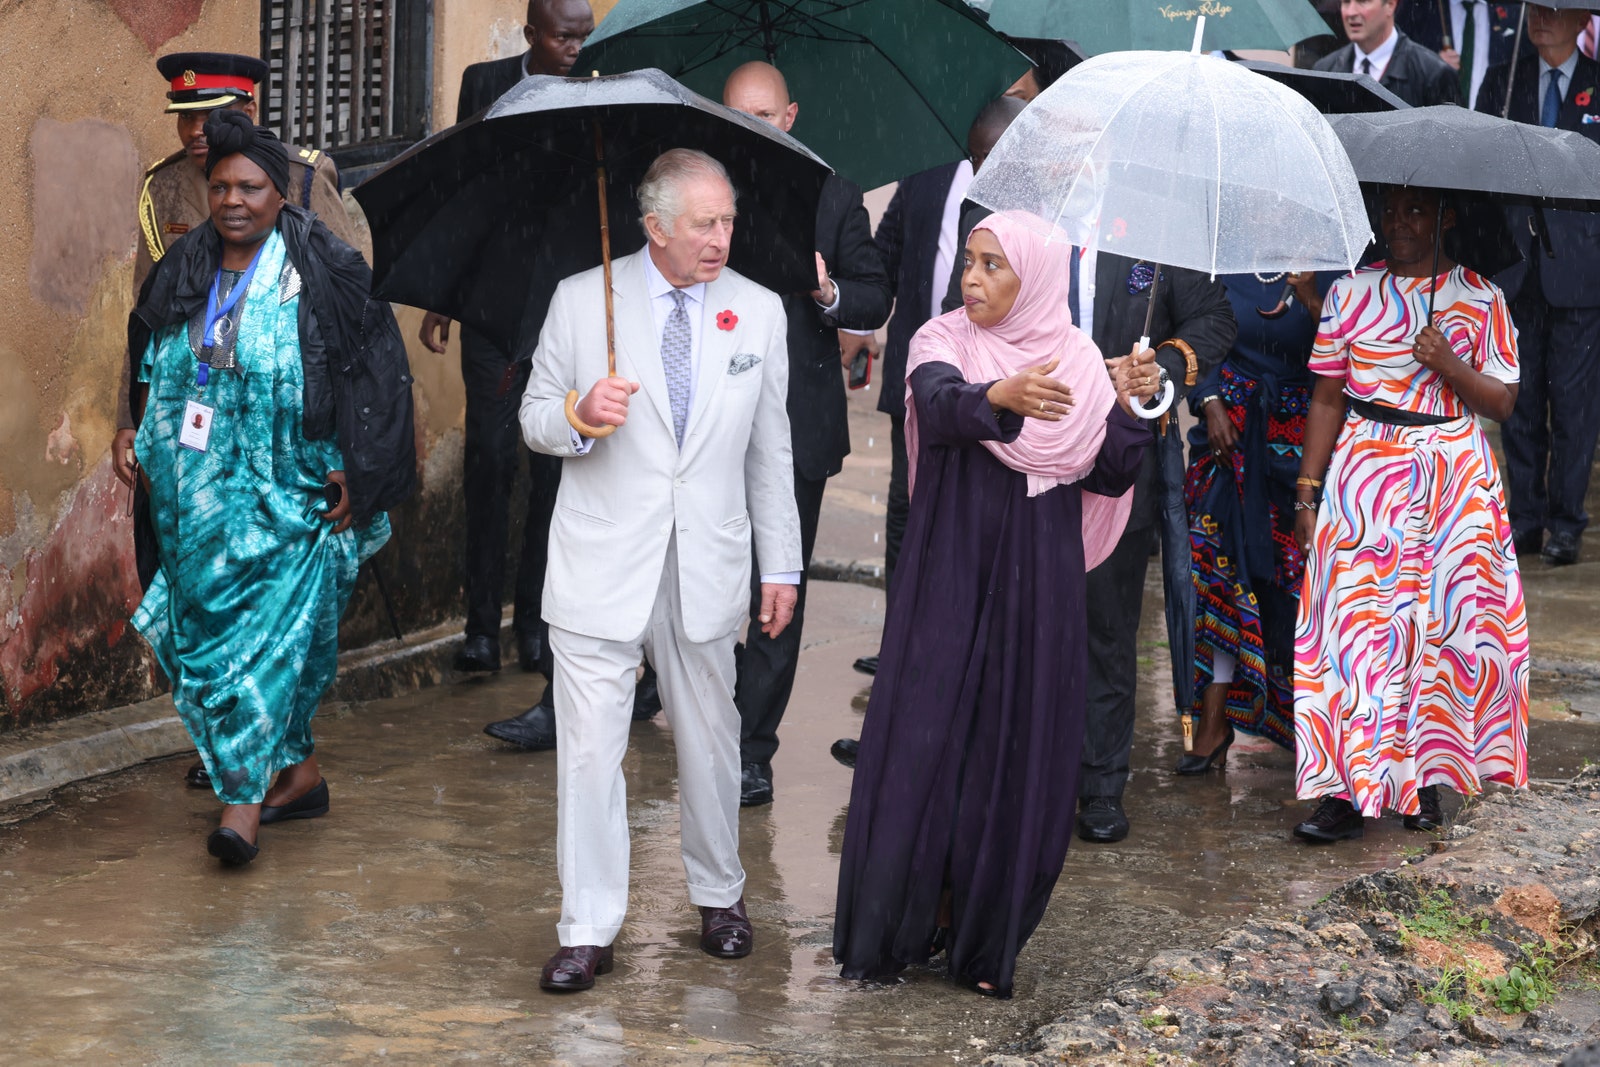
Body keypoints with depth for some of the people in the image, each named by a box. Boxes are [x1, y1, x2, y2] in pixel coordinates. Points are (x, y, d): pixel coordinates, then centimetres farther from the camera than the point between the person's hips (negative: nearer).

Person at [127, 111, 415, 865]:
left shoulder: (319, 273, -7)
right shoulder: (184, 273, 8)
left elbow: (376, 372, -8)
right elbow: (151, 370, 20)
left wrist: (355, 471, -12)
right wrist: (145, 440, 12)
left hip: (289, 492, -6)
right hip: (202, 493, 6)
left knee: (268, 627, -12)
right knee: (208, 623, 8)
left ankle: (245, 799, -14)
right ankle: (300, 772, 21)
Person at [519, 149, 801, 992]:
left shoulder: (759, 312, 5)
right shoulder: (581, 300, -2)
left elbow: (770, 450, 10)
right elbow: (535, 419, 5)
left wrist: (781, 566, 10)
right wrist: (578, 416, -19)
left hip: (707, 568, 2)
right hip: (602, 567, -2)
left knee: (710, 741, 13)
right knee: (589, 748, -3)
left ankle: (719, 897, 33)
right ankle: (588, 932, 4)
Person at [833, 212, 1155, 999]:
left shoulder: (1078, 360, 5)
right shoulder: (945, 343, -3)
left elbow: (1111, 478, 4)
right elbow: (939, 405, -26)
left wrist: (1129, 404, -12)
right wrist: (1000, 396, -45)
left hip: (1038, 582, 2)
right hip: (950, 573, -2)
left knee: (1019, 754, 3)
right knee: (925, 739, -3)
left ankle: (986, 937, 13)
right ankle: (896, 926, 7)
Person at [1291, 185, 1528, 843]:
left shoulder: (1480, 300, 4)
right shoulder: (1351, 292, 5)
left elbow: (1502, 402, 3)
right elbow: (1327, 397, 6)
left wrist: (1450, 366, -15)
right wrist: (1307, 492, 1)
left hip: (1455, 477, 0)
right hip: (1365, 472, 0)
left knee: (1443, 616, -2)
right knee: (1357, 621, -8)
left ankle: (1427, 775, 12)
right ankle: (1351, 791, -6)